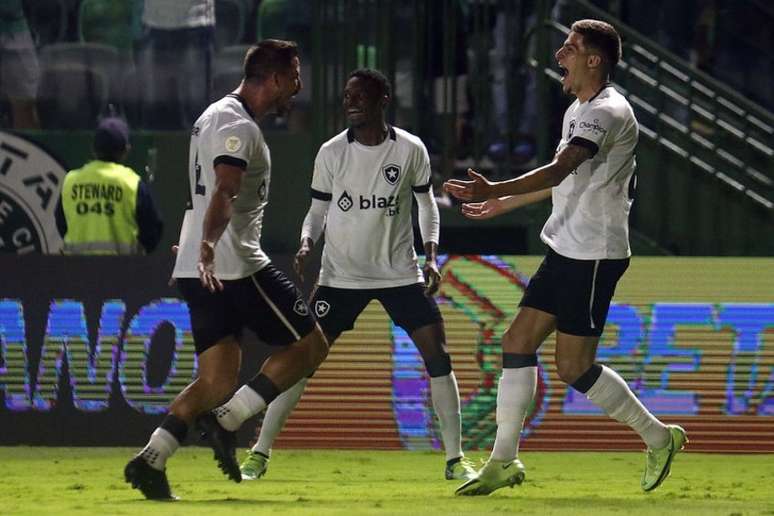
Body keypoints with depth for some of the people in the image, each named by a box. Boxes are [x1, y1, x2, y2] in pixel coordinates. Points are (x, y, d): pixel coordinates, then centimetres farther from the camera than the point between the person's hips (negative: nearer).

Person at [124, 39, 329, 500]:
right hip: (234, 266, -10)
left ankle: (151, 460, -7)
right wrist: (208, 247, -43)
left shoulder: (217, 116, 19)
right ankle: (226, 422, -6)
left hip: (201, 270, 10)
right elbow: (223, 193, -30)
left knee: (218, 382, 6)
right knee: (310, 345, 1)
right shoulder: (238, 126, -13)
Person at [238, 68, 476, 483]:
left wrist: (431, 257, -2)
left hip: (400, 273, 0)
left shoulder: (411, 150, -4)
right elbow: (318, 209, 6)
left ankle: (455, 459, 1)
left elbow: (426, 203, 8)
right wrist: (306, 244, -13)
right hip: (342, 274, 0)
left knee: (436, 353, -9)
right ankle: (260, 452, 1)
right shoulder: (331, 152, -4)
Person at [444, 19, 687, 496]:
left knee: (574, 368, -6)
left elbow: (559, 171, -31)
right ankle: (504, 462, 7)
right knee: (518, 344, 4)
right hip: (565, 251, 10)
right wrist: (504, 204, 34)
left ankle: (659, 437, 10)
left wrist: (494, 190, -41)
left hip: (594, 257, -10)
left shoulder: (608, 112, -17)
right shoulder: (579, 111, 15)